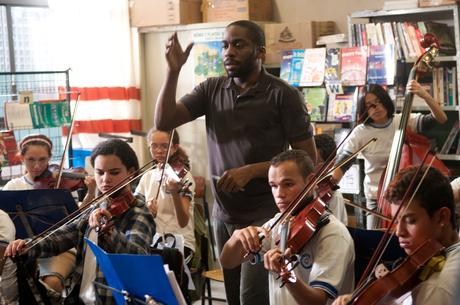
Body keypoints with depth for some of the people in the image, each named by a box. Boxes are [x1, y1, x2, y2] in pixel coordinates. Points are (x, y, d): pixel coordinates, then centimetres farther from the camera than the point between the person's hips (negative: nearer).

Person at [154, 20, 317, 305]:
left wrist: (251, 170, -18)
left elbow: (308, 159, -10)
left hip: (264, 215, -5)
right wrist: (173, 70, -14)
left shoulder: (284, 95, -10)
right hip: (224, 214, 5)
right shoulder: (212, 89, 4)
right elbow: (164, 121, -3)